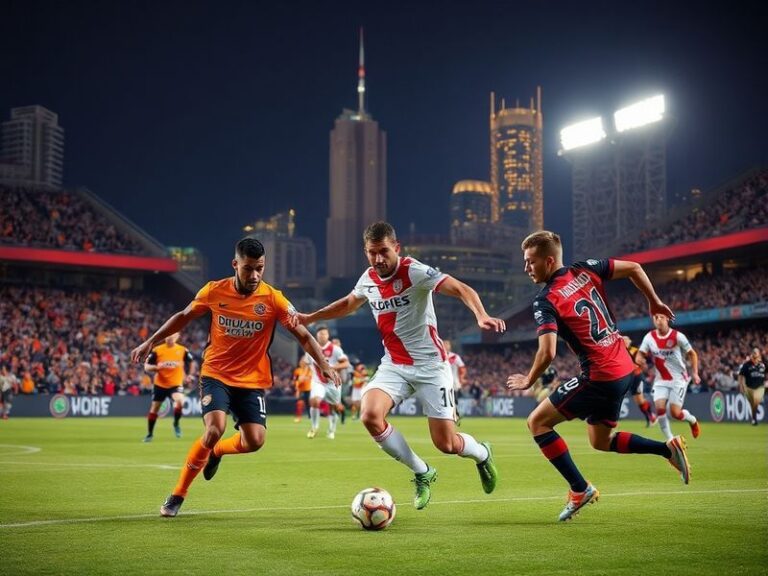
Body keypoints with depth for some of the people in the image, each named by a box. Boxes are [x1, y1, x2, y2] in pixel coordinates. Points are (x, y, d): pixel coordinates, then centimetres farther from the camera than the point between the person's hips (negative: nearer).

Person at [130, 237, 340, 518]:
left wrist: (323, 364, -22)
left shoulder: (273, 298, -10)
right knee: (215, 429, -23)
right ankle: (177, 495, -7)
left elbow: (302, 334, -8)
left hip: (252, 381, 1)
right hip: (216, 374, -1)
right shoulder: (214, 291, -7)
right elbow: (184, 317, 9)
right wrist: (150, 342, 8)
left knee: (255, 440, -13)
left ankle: (216, 452, 24)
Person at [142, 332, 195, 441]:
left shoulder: (183, 350, -3)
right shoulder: (157, 350, -6)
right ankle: (150, 434, 26)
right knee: (154, 409, 6)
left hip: (176, 384, -1)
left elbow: (190, 362, 16)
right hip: (160, 384, 1)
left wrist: (188, 375, 7)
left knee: (180, 401, -29)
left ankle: (176, 424, -4)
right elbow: (146, 367, -5)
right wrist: (157, 367, -23)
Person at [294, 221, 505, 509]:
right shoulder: (369, 279, 2)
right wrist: (310, 318, 20)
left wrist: (482, 317, -45)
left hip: (430, 365, -5)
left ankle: (482, 454, 33)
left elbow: (461, 289, -27)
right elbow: (349, 303, 26)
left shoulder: (414, 272, -16)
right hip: (393, 365, 5)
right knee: (370, 415, -23)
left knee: (446, 444, -8)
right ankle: (422, 473, 0)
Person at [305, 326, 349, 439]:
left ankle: (331, 431, 28)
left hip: (333, 383, -1)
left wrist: (332, 367, -29)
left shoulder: (335, 349, -11)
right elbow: (307, 362, 21)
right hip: (318, 382, 1)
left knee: (333, 408, 7)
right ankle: (314, 428, -6)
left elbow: (346, 363, -17)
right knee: (314, 401, -23)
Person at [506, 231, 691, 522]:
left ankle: (579, 489, 0)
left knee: (538, 422, 1)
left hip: (599, 377, -9)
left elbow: (547, 352, -23)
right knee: (600, 441, 23)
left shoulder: (545, 301, -15)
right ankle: (668, 449, 13)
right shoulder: (585, 270, 6)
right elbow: (633, 268, 11)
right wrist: (654, 302, 22)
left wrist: (527, 381, -5)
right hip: (625, 368, 9)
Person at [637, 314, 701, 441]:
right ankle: (669, 439, -3)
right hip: (660, 380, 3)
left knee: (675, 413, -9)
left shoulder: (677, 336, -11)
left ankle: (692, 420, 26)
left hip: (678, 379, -3)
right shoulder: (649, 337, -3)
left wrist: (695, 373, -6)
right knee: (660, 408, -18)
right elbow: (640, 354, 1)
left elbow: (692, 354, 1)